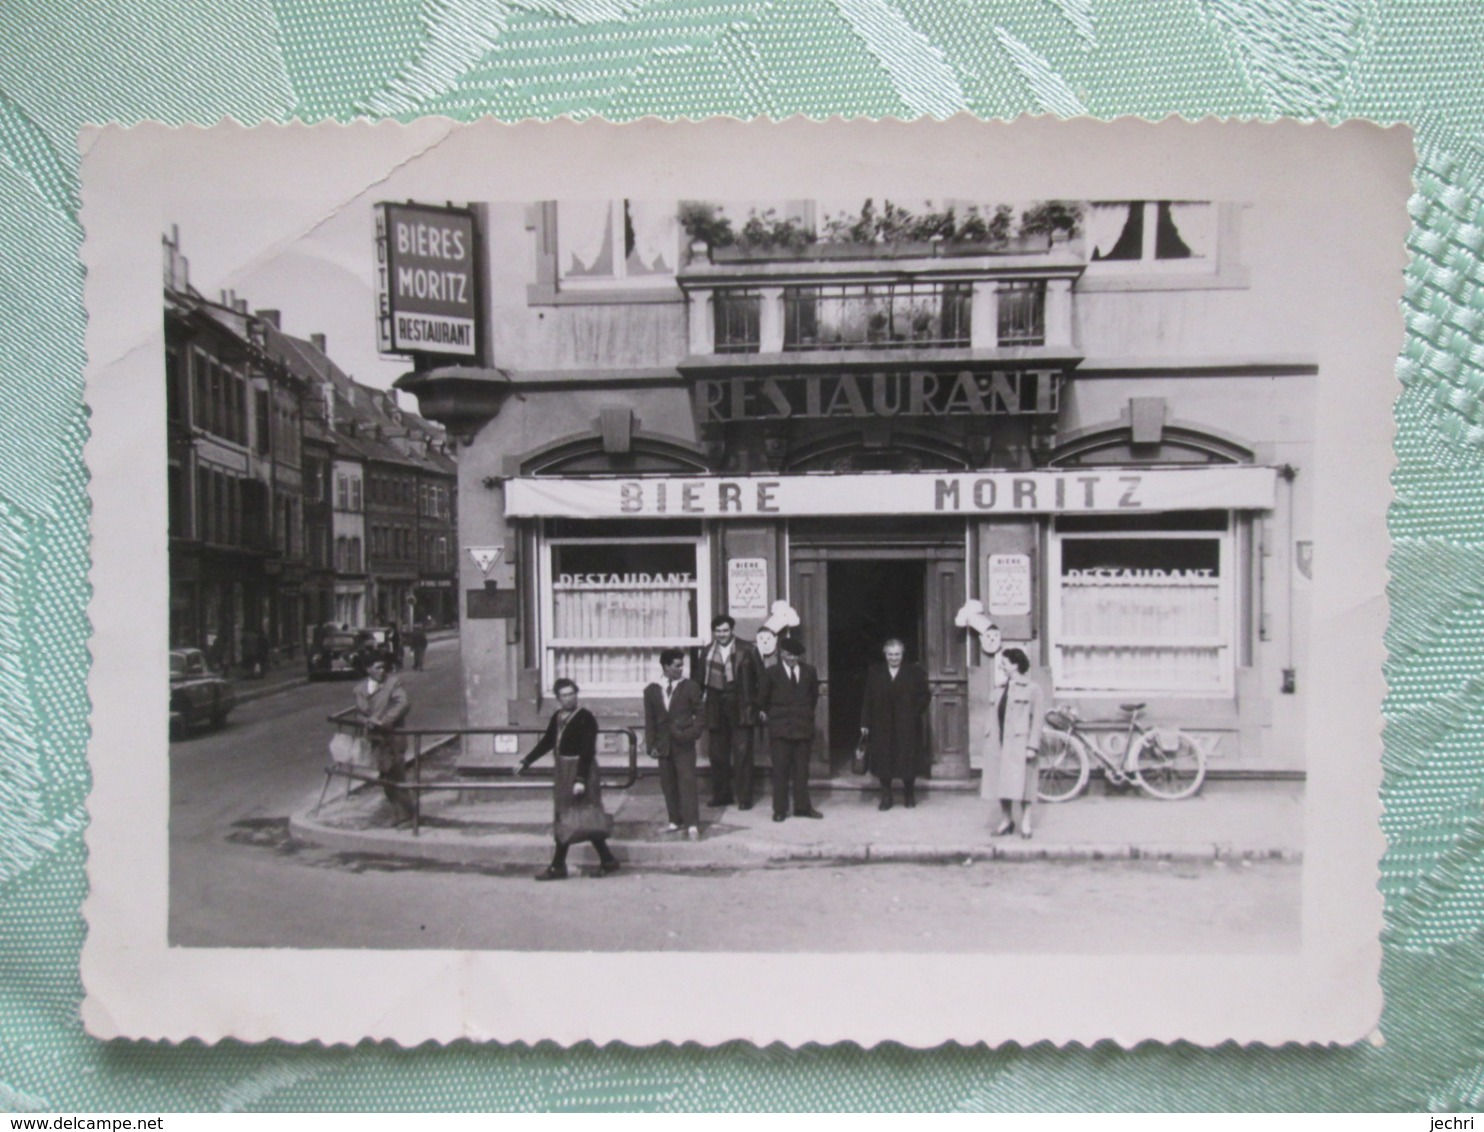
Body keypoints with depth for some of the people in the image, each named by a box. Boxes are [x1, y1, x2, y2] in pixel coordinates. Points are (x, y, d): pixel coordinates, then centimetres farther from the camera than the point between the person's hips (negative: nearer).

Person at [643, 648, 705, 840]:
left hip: (684, 744, -3)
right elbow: (650, 721, 7)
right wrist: (651, 745, 0)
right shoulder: (652, 690, 5)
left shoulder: (691, 687, -2)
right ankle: (676, 820, 20)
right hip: (663, 745, 3)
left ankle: (692, 825, -6)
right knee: (668, 784, 9)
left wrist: (692, 733, -15)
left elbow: (700, 714, 0)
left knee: (687, 782, -6)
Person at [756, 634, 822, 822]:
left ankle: (802, 806, 19)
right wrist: (764, 713, 13)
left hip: (803, 726, 2)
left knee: (802, 769, 9)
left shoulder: (809, 671, 5)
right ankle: (780, 809, 7)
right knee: (780, 770, 0)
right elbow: (764, 698, 9)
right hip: (780, 727, -2)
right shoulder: (772, 673, -2)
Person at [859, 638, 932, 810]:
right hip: (882, 725, 1)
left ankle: (909, 795, 21)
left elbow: (925, 696, 4)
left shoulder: (915, 672, 2)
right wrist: (865, 723, -3)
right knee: (883, 761, 2)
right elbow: (868, 700, 2)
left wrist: (916, 712, -8)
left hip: (907, 726, -1)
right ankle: (886, 796, 12)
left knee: (908, 760, 4)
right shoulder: (875, 673, 4)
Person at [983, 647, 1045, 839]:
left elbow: (1037, 719, -10)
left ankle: (1025, 822, 8)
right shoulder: (1002, 689, 13)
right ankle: (1006, 820, 20)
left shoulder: (1032, 690, -6)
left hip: (1019, 745, -6)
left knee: (1021, 784, -3)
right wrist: (992, 740, 10)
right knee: (1001, 783, 9)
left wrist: (1032, 746, -15)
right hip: (1001, 745, 6)